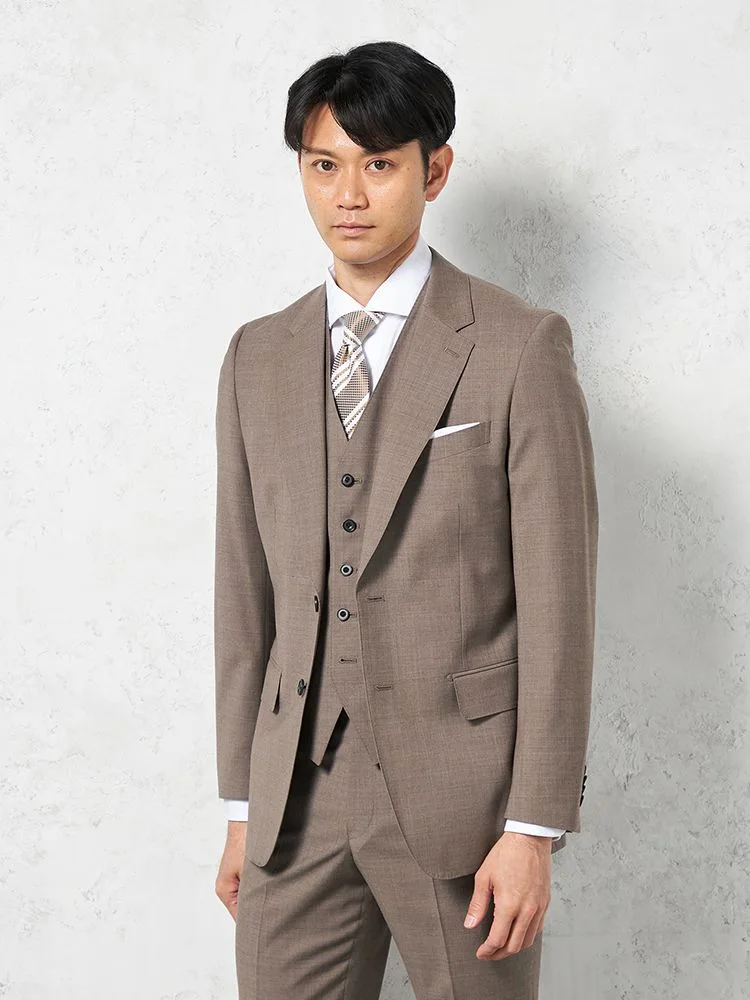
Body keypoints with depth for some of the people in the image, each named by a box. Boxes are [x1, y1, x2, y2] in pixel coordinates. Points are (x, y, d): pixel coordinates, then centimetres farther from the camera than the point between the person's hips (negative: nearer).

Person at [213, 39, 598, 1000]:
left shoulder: (521, 346, -5)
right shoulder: (257, 356, 9)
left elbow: (556, 597, -7)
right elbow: (246, 593, 11)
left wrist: (535, 828, -10)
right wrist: (242, 807, 10)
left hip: (461, 792, -3)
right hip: (299, 798, 4)